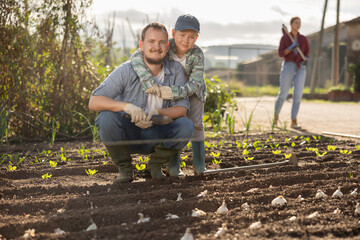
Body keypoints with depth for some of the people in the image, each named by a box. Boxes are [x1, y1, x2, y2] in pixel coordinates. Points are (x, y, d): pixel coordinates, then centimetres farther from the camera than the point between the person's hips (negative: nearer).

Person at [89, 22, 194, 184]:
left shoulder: (175, 70, -8)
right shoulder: (126, 71, -17)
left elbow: (182, 108, -10)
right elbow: (94, 102, -24)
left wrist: (157, 112, -30)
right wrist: (126, 106, -41)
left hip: (156, 137, 2)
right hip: (127, 135, -2)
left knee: (186, 126, -25)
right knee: (107, 117, -32)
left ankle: (155, 164, 3)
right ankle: (125, 168, -7)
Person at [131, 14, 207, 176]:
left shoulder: (197, 55, -32)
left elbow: (194, 84, -35)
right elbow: (136, 57, -42)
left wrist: (173, 92, -51)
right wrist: (148, 81, -53)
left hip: (192, 90, 0)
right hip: (171, 88, 1)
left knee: (195, 123, -9)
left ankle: (199, 165, 2)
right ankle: (173, 166, -1)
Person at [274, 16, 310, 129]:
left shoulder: (303, 39, 10)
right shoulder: (285, 37, 1)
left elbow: (307, 53, 16)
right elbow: (280, 53, -7)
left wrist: (306, 59, -8)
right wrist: (291, 47, -23)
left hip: (300, 68, 2)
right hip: (288, 66, -2)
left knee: (298, 94, -10)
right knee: (283, 94, -2)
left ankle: (294, 122, -5)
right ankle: (276, 114, 27)